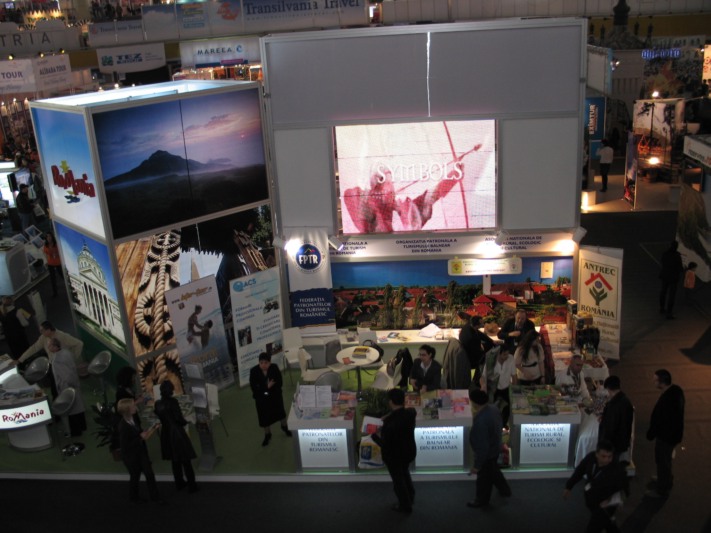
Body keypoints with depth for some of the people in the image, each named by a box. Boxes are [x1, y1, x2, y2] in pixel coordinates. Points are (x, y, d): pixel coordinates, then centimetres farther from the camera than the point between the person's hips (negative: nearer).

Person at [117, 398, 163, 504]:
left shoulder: (134, 419, -4)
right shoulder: (123, 426, -27)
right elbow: (125, 445, -25)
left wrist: (150, 430, -3)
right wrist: (140, 438, -26)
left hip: (141, 452, 6)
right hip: (130, 456, -6)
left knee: (150, 474, 8)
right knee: (135, 476, 14)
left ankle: (154, 496, 23)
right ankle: (133, 497, 38)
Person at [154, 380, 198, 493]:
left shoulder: (157, 404, -2)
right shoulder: (173, 402, -19)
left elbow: (158, 417, 6)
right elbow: (179, 418, -18)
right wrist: (185, 422, 2)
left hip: (166, 434, 6)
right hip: (177, 433, -6)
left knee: (175, 460, 20)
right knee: (185, 460, 5)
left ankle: (179, 483, 30)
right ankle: (191, 485, 10)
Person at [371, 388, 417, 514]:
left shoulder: (389, 424, -37)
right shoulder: (410, 413, -20)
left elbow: (384, 445, -28)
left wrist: (375, 435, -11)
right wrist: (391, 415, 1)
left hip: (394, 456, -5)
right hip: (409, 451, 6)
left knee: (398, 480, 21)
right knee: (405, 472, 34)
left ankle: (405, 506, 41)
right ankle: (410, 497, 53)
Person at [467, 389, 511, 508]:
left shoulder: (480, 421, -40)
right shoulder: (493, 408, -14)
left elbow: (483, 447, -33)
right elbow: (500, 426, 6)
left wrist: (477, 465, -21)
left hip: (487, 454, -8)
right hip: (495, 448, 8)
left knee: (484, 478, 19)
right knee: (493, 471, 33)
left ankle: (482, 500, 44)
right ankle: (505, 490, 55)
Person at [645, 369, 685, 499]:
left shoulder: (666, 401, -37)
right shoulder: (676, 389, -9)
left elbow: (658, 421, -27)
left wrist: (650, 434, -9)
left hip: (666, 435, -9)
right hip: (674, 432, 9)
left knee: (662, 461, 11)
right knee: (666, 459, 30)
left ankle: (662, 490, 29)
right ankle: (667, 479, 51)